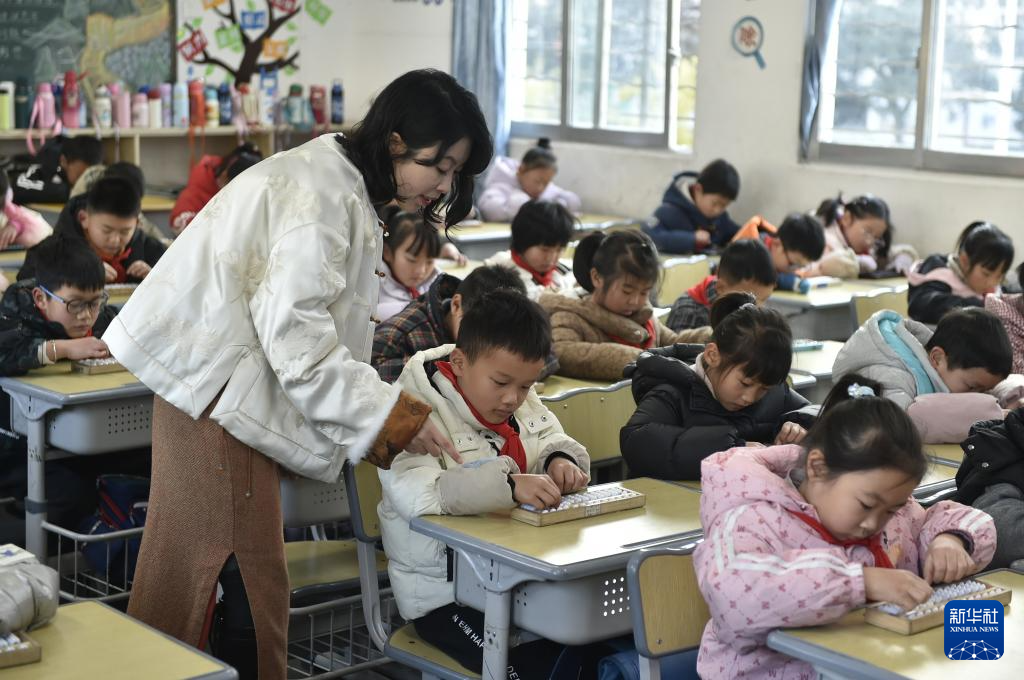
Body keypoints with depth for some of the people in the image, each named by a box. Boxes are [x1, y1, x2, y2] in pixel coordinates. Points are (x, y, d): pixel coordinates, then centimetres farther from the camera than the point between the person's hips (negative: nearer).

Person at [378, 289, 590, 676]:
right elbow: (414, 494, -31)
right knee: (535, 663, -24)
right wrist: (508, 485, -43)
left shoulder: (522, 402, 7)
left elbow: (551, 437, 19)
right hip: (446, 593, -7)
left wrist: (560, 460, -7)